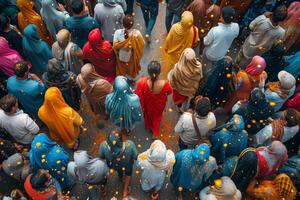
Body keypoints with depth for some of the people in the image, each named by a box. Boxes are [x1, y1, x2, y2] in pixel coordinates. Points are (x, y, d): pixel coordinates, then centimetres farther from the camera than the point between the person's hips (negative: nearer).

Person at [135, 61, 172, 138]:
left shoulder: (142, 83, -40)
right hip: (159, 104, 0)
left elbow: (138, 95, -20)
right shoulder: (164, 84, -39)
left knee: (148, 114, 36)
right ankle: (155, 133, 60)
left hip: (148, 104, 0)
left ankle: (148, 127, 68)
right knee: (157, 116, 34)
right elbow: (170, 92, -15)